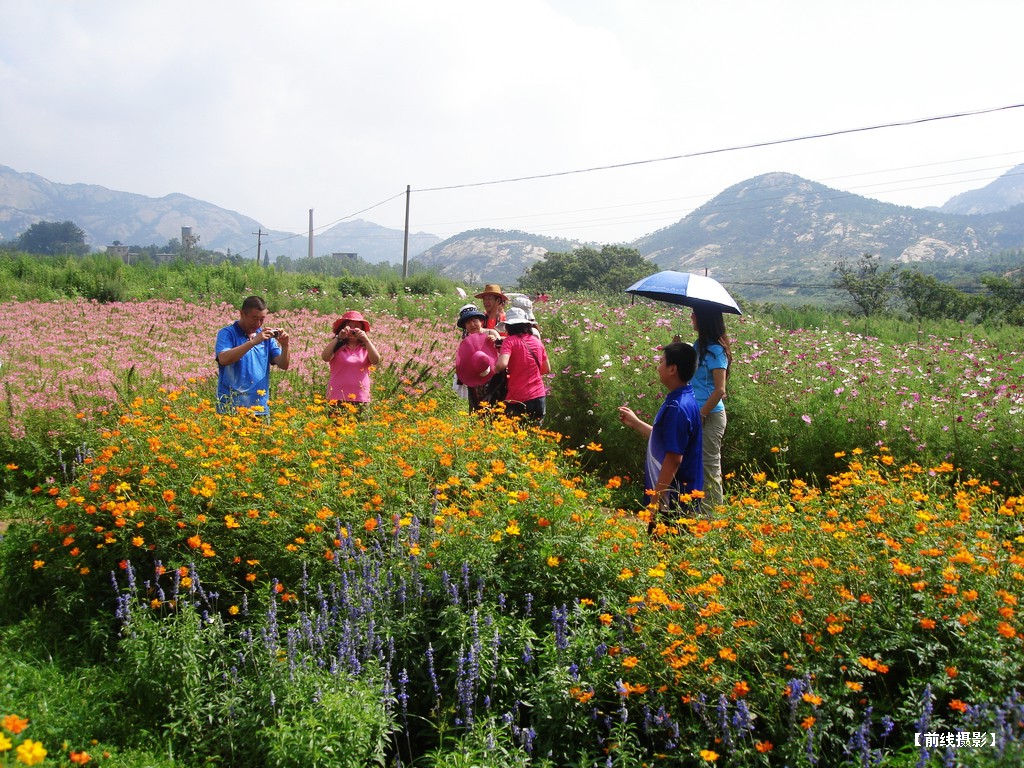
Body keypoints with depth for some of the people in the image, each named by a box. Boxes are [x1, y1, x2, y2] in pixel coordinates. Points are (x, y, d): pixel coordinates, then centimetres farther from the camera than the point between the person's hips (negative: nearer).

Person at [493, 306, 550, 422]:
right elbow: (547, 369, 18)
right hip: (539, 397, 5)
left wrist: (494, 370, -4)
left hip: (518, 400, -5)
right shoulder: (538, 341, 10)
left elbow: (502, 364, -23)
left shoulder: (510, 341, -7)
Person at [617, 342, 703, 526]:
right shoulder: (682, 400, 8)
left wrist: (655, 502, -21)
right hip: (678, 494, 10)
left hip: (672, 499, -10)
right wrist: (635, 423, 21)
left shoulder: (677, 408, -23)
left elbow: (673, 459, -25)